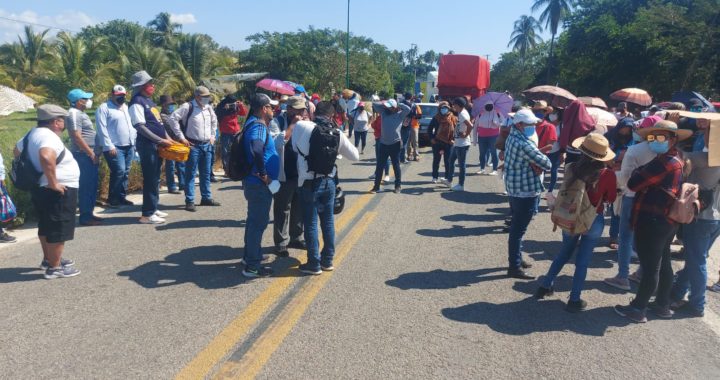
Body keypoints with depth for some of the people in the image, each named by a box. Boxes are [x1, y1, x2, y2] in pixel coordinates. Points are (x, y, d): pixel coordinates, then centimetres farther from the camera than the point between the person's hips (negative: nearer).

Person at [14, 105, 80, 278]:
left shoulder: (33, 133, 10)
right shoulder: (49, 136, -21)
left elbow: (17, 150, 27)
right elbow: (46, 157, -40)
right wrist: (53, 183, -30)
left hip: (40, 189, 10)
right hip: (58, 192, -10)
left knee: (47, 226, 22)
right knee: (59, 229, -1)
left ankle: (48, 259, 36)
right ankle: (54, 267, 6)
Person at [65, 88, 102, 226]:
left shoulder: (80, 113, 18)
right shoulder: (74, 113, -13)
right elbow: (77, 137, -20)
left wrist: (94, 153, 20)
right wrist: (91, 153, -19)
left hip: (90, 155, 10)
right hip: (84, 155, -10)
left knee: (92, 186, 13)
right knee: (86, 186, -7)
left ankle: (89, 213, 21)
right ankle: (85, 216, -2)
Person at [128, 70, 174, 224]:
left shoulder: (149, 100, 17)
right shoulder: (137, 102, -12)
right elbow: (140, 126, -19)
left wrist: (167, 138, 12)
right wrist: (161, 140, -18)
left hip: (157, 145, 9)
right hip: (147, 144, -9)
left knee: (155, 178, 14)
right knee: (150, 179, -6)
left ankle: (153, 209, 24)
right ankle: (147, 214, 0)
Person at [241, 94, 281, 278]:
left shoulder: (255, 123, 11)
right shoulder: (258, 126, -20)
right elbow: (256, 150, -39)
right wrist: (263, 174, -28)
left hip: (254, 182, 10)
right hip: (259, 183, -10)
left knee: (254, 220, 21)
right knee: (258, 222, -2)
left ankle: (250, 256, 36)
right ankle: (252, 266, 6)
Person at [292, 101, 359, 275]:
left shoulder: (301, 126, -11)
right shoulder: (337, 134, -1)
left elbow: (295, 147, 4)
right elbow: (355, 155, 7)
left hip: (309, 183, -3)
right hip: (329, 181, 3)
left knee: (311, 223, 6)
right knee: (328, 222, 15)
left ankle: (314, 264, 14)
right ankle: (327, 260, 26)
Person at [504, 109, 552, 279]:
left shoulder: (512, 137, 7)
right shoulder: (524, 144, -23)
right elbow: (547, 164, -20)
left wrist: (534, 165, -11)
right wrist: (538, 165, 0)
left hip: (515, 188, 10)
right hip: (526, 191, -10)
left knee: (516, 227, 20)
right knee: (518, 230, -3)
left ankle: (516, 259, 34)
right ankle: (515, 267, 4)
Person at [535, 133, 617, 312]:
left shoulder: (572, 169, -14)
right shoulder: (608, 174, -19)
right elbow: (611, 198, -1)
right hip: (594, 221, -3)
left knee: (564, 253, 23)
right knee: (582, 261, 9)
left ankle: (545, 287, 32)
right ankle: (574, 300, 17)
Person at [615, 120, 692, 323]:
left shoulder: (664, 162, -21)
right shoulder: (676, 160, 11)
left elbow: (633, 184, -21)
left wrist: (637, 171, -3)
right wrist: (643, 173, -2)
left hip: (652, 222, -10)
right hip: (665, 221, 10)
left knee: (650, 267, -1)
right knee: (663, 264, 18)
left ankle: (637, 309, 9)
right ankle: (663, 305, 30)